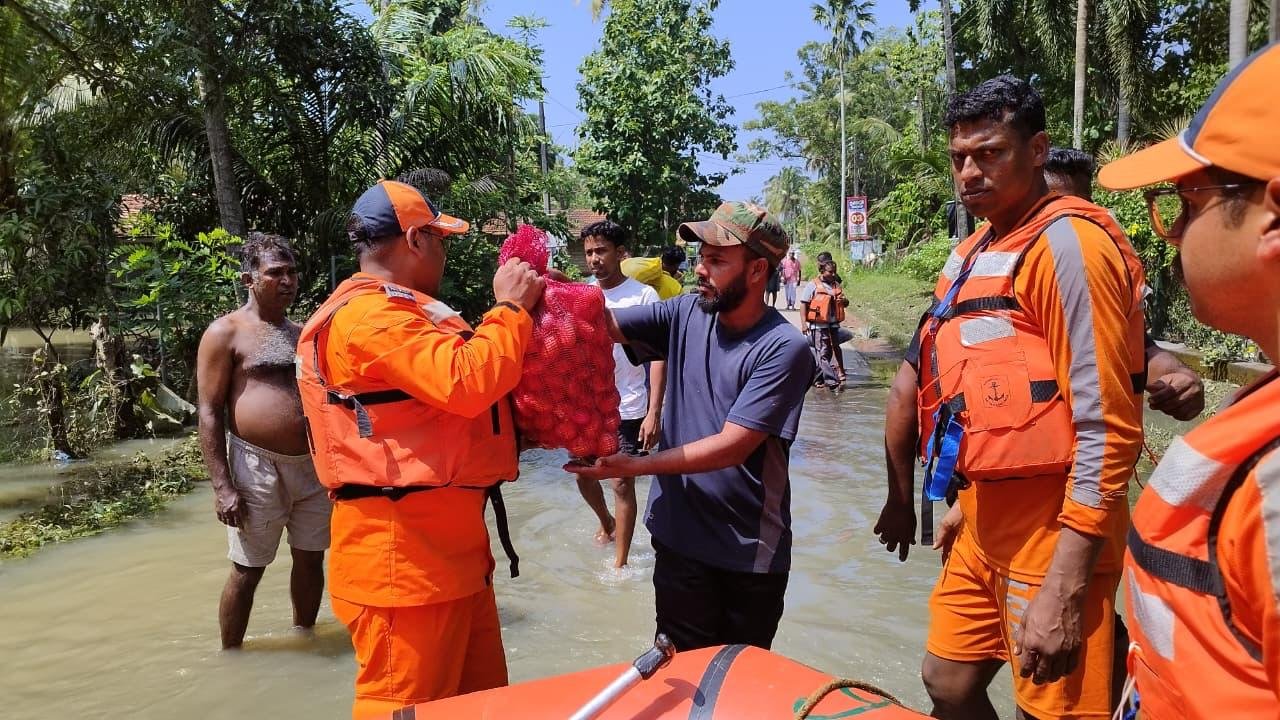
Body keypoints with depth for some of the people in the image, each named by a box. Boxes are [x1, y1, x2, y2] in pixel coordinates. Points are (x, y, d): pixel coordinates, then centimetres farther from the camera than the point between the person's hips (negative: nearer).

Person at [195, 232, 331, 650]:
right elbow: (209, 412, -8)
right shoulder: (226, 332, -2)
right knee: (247, 569, 3)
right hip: (257, 467, -5)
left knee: (310, 559, 13)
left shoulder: (303, 333, 15)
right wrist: (222, 486, -15)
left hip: (313, 466, 6)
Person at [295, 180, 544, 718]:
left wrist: (515, 310, 15)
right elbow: (466, 383, -26)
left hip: (445, 536, 11)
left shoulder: (395, 312, 20)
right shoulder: (371, 314, -16)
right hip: (403, 544, -11)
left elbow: (447, 384, 23)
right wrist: (511, 308, -11)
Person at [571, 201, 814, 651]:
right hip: (679, 538, 3)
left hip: (750, 552, -3)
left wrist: (634, 466, -26)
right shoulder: (685, 315, -2)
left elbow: (732, 445, -22)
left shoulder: (784, 349, -18)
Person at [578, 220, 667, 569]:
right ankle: (607, 526, 45)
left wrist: (654, 412, -17)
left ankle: (620, 562, 14)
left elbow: (658, 356, -10)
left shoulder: (643, 295, -9)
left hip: (627, 409, -5)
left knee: (622, 483, 0)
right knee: (584, 475, 16)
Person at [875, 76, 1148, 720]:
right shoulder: (974, 252, 13)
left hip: (1053, 532, -8)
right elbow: (912, 384, 19)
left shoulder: (1066, 242, -15)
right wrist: (901, 497, 20)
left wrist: (1065, 591, -23)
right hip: (985, 524, 9)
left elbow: (1107, 431, -20)